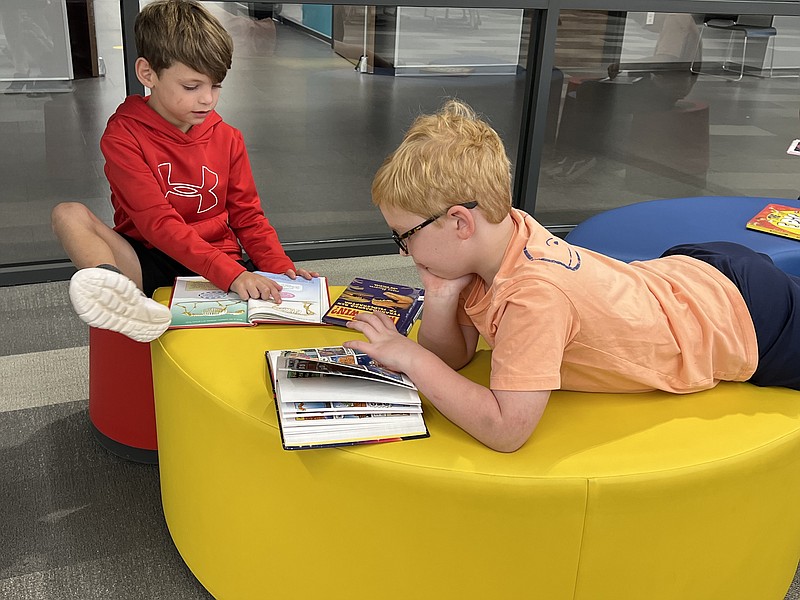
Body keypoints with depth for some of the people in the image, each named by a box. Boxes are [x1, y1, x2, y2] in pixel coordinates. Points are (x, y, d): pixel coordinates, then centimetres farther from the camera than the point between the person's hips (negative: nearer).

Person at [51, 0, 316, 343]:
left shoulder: (227, 138, 6)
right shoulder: (124, 135, -7)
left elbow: (248, 216, 8)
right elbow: (159, 223, -19)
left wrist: (281, 270, -11)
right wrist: (230, 274, -31)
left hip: (222, 261, 3)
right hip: (150, 262, -2)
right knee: (69, 214, -27)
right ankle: (130, 303, -57)